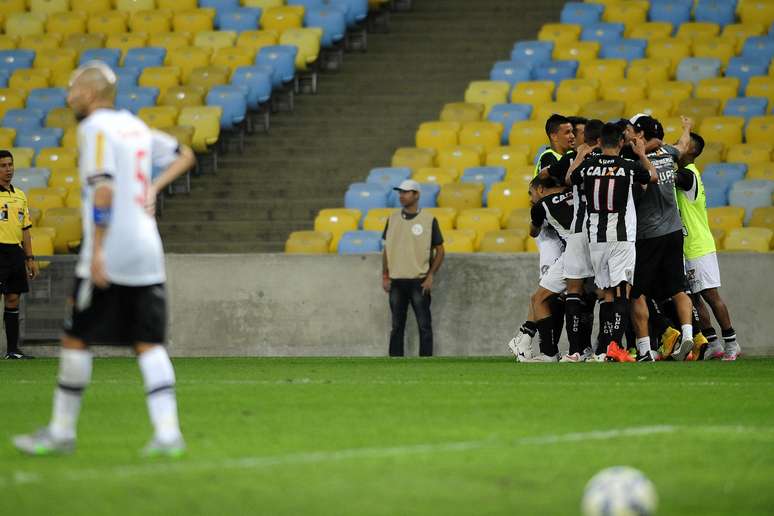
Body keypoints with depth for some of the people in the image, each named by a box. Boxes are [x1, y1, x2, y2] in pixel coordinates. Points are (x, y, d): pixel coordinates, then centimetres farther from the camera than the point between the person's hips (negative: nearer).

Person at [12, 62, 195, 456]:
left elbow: (103, 190, -19)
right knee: (148, 344, 4)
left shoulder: (95, 129, -8)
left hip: (108, 255, -7)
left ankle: (61, 431, 9)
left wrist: (97, 250, -20)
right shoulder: (134, 125, 16)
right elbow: (184, 155, 28)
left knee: (76, 338, 3)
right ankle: (167, 433, -6)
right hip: (147, 251, 7)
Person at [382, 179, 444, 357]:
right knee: (397, 326, 7)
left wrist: (430, 276, -8)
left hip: (419, 282, -4)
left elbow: (439, 250, 1)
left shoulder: (429, 220, -2)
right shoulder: (393, 219, 10)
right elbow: (387, 249, 15)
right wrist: (385, 276, 7)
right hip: (396, 282, 4)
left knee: (424, 325, -3)